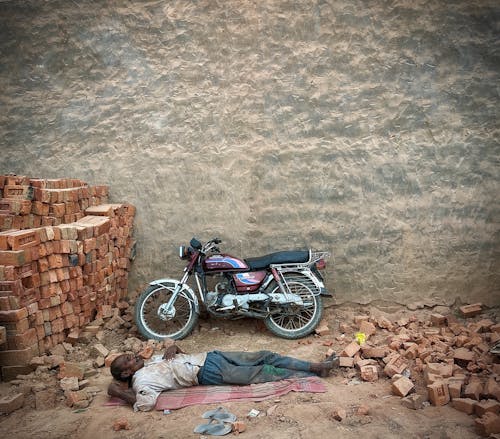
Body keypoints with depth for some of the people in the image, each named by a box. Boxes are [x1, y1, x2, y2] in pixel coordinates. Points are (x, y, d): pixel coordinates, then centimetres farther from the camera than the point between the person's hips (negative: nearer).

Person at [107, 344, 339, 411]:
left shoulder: (151, 362, 19)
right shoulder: (141, 378, -6)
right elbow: (146, 403, -25)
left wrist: (173, 347, 10)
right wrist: (120, 392, -18)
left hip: (209, 356, 8)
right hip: (209, 372, -8)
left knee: (266, 356, -1)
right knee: (265, 372, -12)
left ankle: (318, 366, 2)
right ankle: (315, 375, -2)